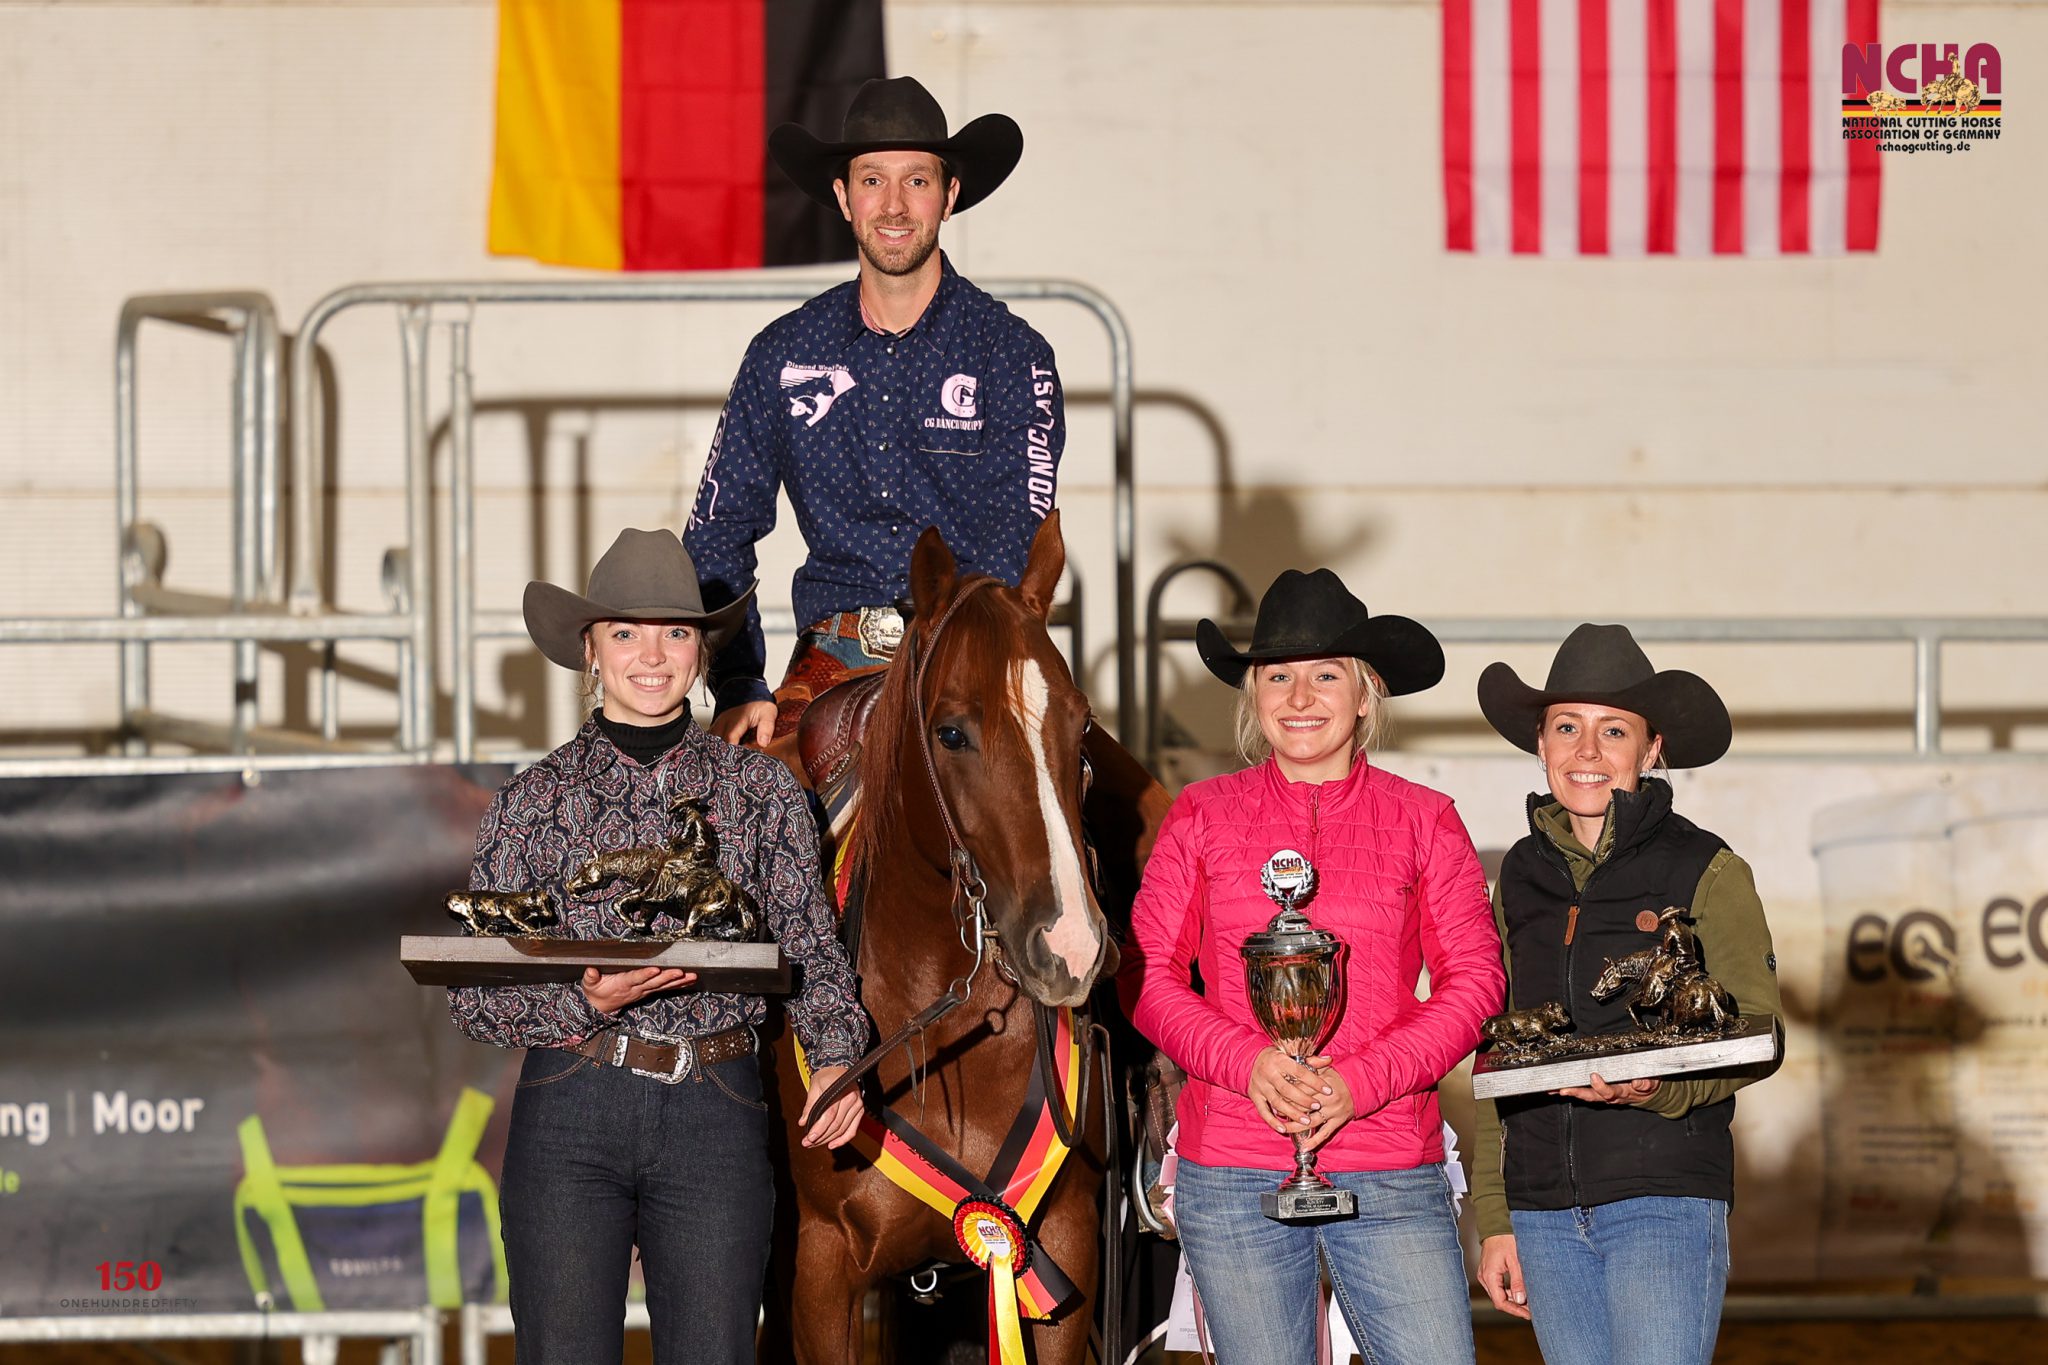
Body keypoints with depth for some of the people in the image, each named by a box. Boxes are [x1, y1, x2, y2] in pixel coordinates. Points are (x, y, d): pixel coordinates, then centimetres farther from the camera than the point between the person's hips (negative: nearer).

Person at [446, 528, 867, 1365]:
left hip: (716, 1116, 1)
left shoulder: (761, 790, 8)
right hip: (568, 1115, -1)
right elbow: (474, 993, 4)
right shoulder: (534, 800, 5)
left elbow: (811, 951, 8)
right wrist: (587, 1001, -14)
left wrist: (837, 1056, -11)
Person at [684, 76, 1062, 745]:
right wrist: (739, 688, 0)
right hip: (832, 663, 2)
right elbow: (718, 533, 14)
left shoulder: (1011, 354, 3)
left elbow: (1019, 545, -7)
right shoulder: (783, 356, 11)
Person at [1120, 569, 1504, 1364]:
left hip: (1391, 1174, 0)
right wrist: (1248, 1061, -14)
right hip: (1232, 1175, 0)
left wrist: (1360, 1081, -13)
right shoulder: (1204, 816, 7)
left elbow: (1474, 978, 1)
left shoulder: (1424, 822, 6)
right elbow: (1146, 972, 4)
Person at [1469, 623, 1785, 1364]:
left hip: (1667, 1198, -5)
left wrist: (1657, 1088, -23)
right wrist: (1494, 1219, 11)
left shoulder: (1706, 872, -1)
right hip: (1545, 1210, 5)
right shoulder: (1522, 878, 12)